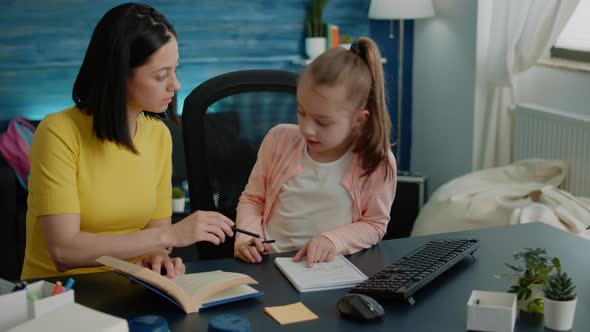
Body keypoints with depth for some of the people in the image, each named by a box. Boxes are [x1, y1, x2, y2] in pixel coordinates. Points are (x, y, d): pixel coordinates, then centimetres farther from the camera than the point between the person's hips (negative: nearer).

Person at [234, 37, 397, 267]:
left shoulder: (377, 162, -8)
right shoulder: (279, 140, 0)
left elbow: (374, 224, 4)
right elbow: (252, 199, 12)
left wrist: (333, 240, -14)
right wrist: (247, 236, -7)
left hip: (330, 269, -1)